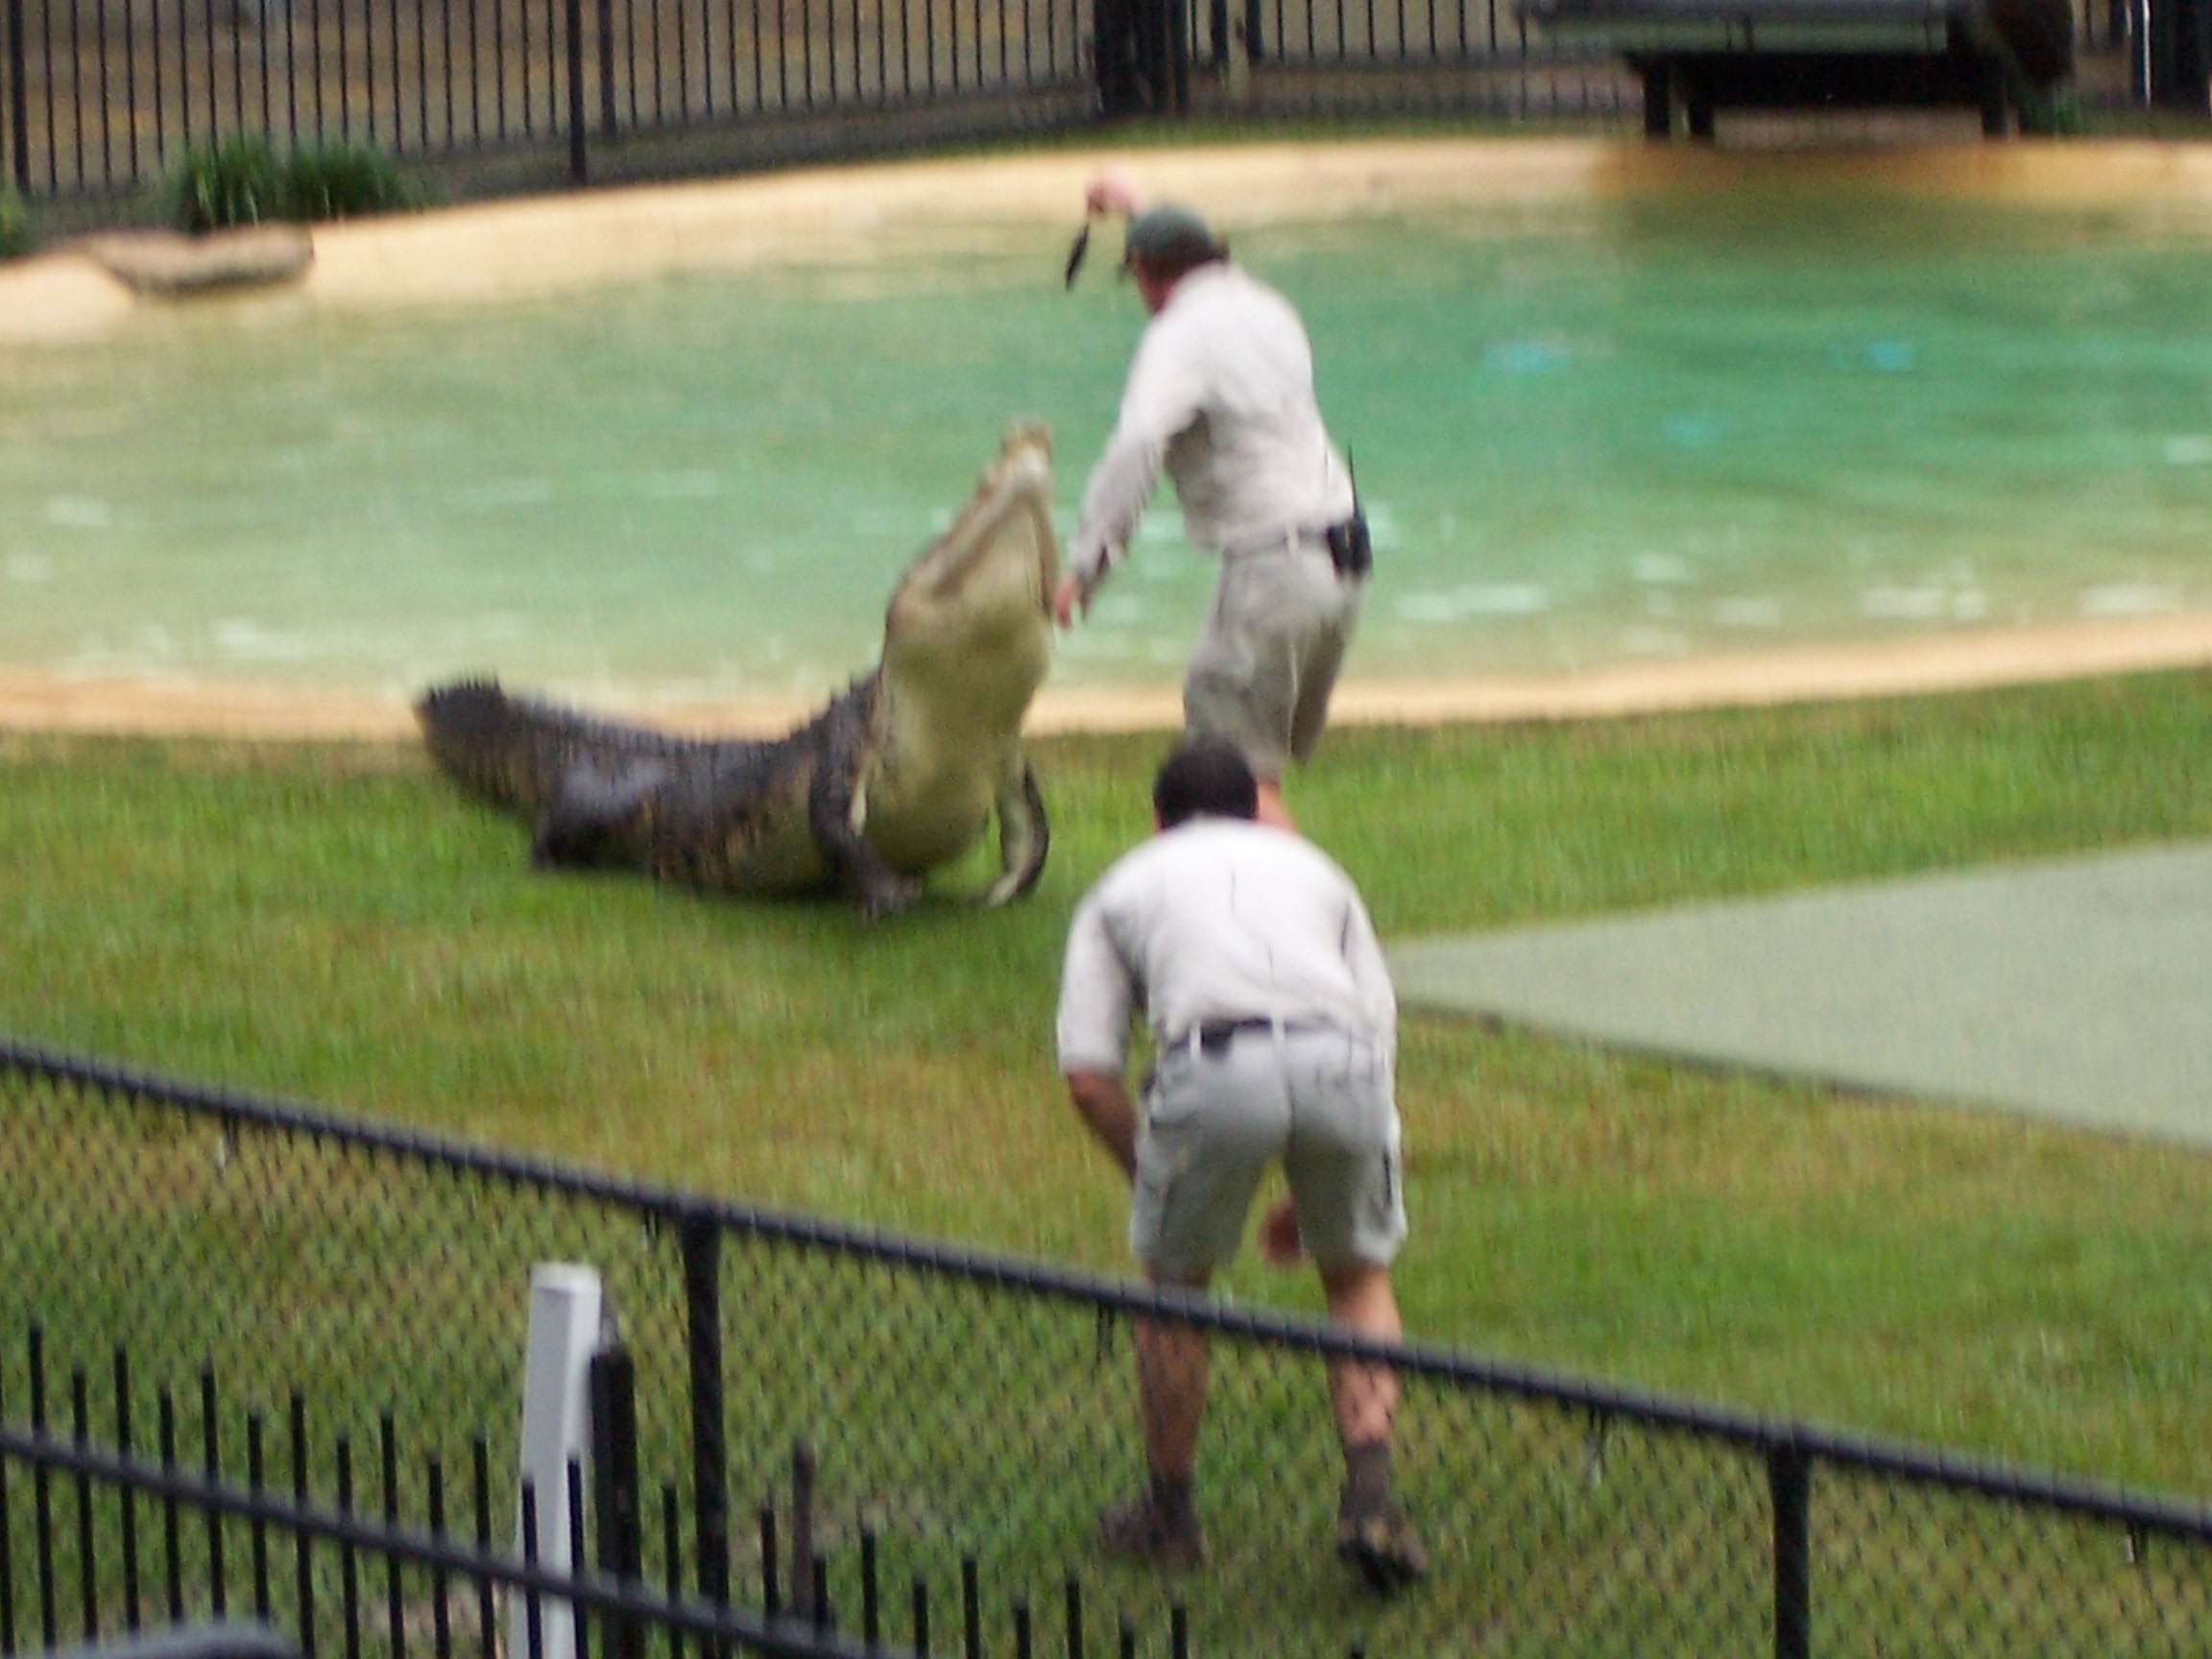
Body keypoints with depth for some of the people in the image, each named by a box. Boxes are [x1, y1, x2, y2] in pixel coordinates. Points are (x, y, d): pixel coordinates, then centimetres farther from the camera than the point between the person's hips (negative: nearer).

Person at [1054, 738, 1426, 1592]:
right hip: (1342, 1063, 2)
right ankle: (1370, 1499, 9)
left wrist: (1153, 1180, 28)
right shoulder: (1312, 866, 36)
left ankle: (1169, 1514, 31)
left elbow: (1087, 1071, 16)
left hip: (1213, 1070, -2)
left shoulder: (1124, 886, 29)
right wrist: (1314, 1193, 34)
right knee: (1359, 1273, 23)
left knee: (1175, 1281, 21)